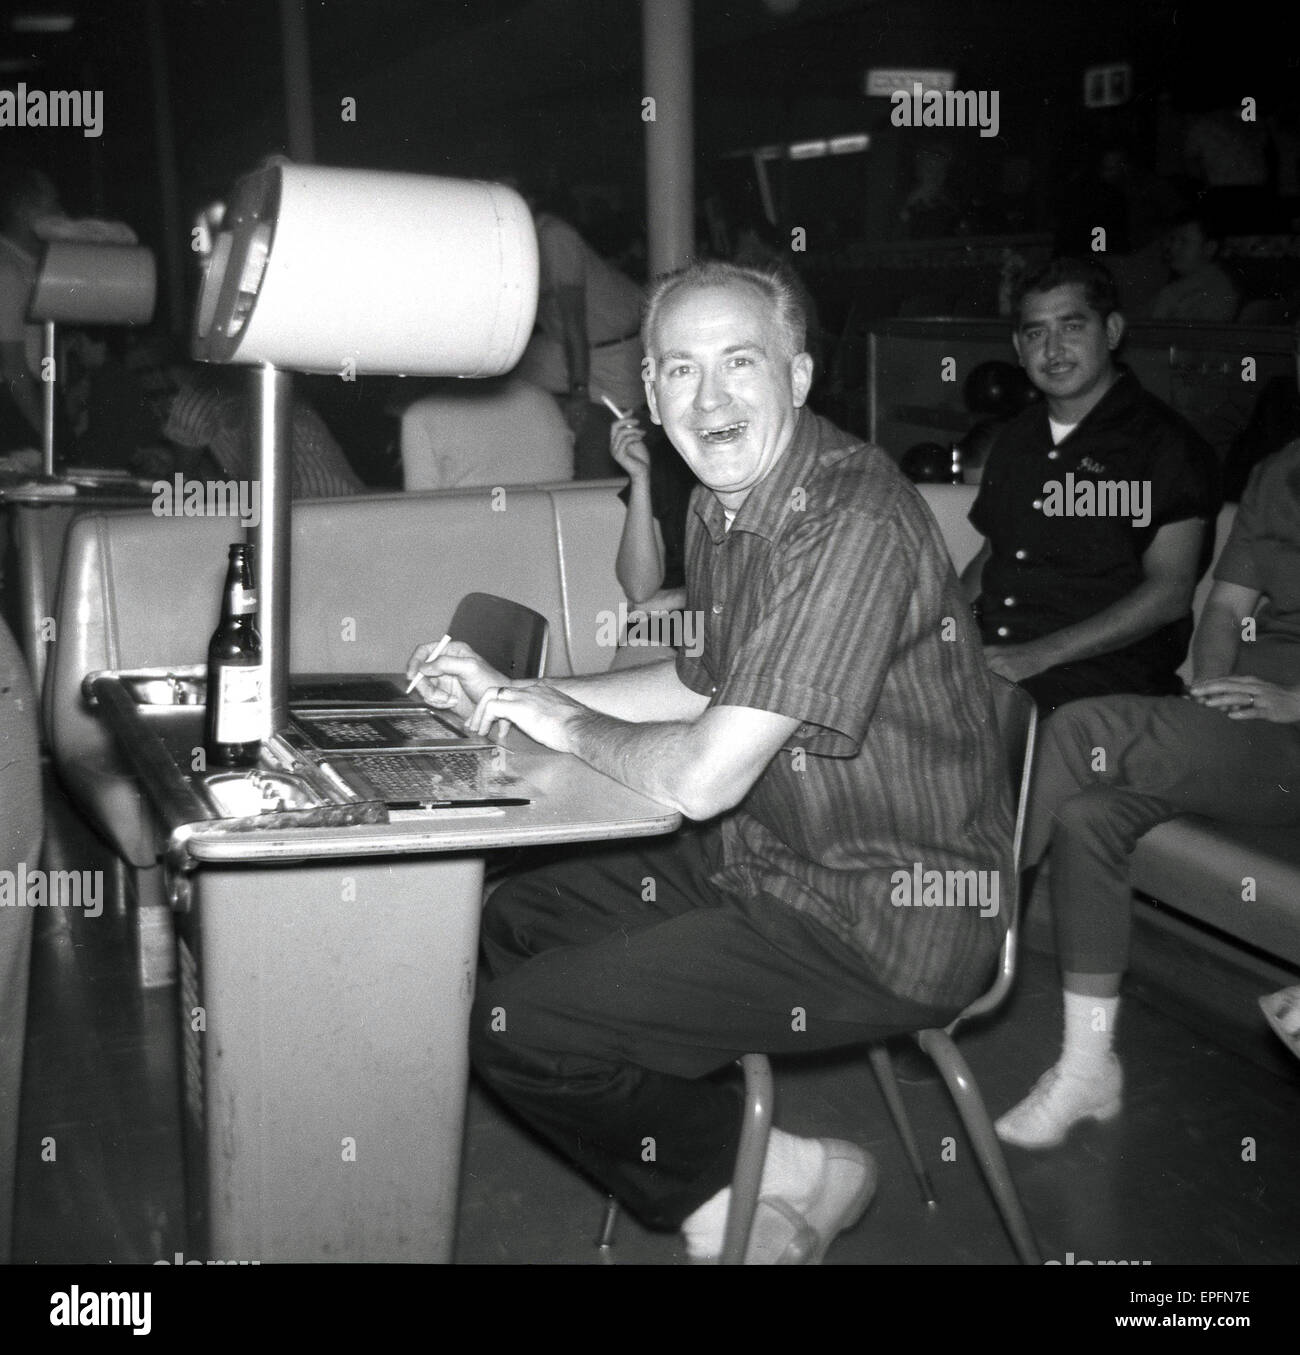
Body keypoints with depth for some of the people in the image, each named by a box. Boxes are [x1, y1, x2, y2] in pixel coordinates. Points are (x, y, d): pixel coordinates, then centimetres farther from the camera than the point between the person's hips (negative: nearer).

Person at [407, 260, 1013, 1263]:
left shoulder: (854, 524, -26)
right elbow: (705, 684, 21)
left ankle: (788, 1177, 8)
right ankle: (720, 1205, 16)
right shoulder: (723, 503, 5)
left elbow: (703, 777, -30)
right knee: (516, 921, 15)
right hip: (764, 860, 10)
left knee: (517, 1030, -14)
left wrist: (573, 727, -10)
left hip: (889, 919, -10)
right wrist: (507, 696, 13)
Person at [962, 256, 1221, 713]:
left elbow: (1169, 594, -10)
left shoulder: (1166, 444, -1)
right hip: (988, 648, 7)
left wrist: (1039, 655, -19)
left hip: (1102, 665, -7)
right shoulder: (1016, 439, 23)